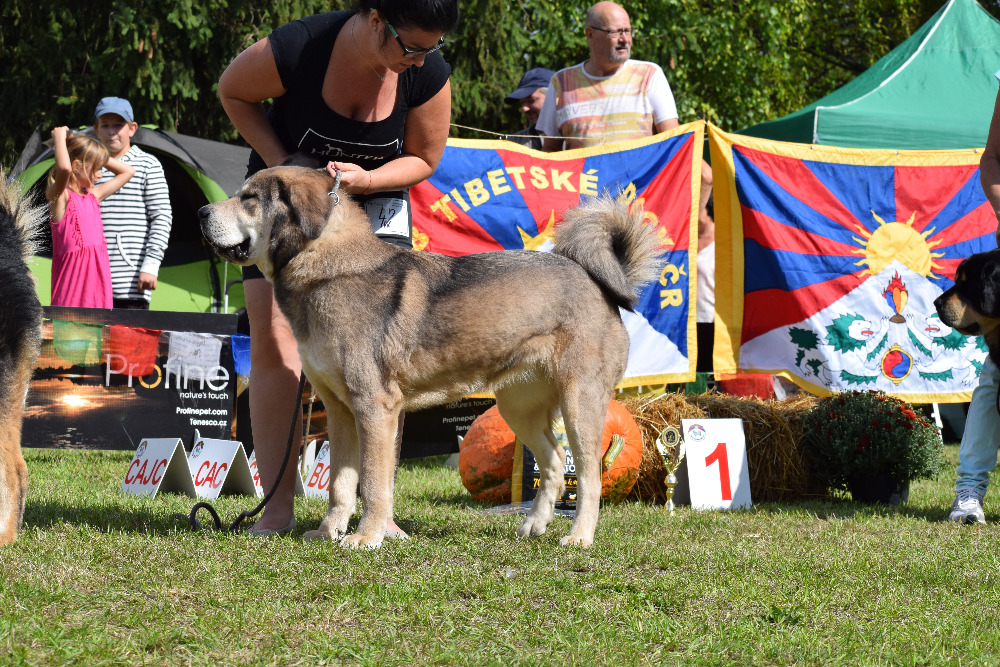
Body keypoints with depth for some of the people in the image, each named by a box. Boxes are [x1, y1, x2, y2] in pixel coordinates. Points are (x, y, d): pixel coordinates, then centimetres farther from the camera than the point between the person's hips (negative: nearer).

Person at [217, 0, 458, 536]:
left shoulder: (429, 75, -22)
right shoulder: (295, 49, -29)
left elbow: (423, 159, -6)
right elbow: (232, 91, -8)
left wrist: (364, 179, -24)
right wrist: (277, 161, -17)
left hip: (375, 203, 1)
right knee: (274, 347, -9)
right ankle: (277, 507, -6)